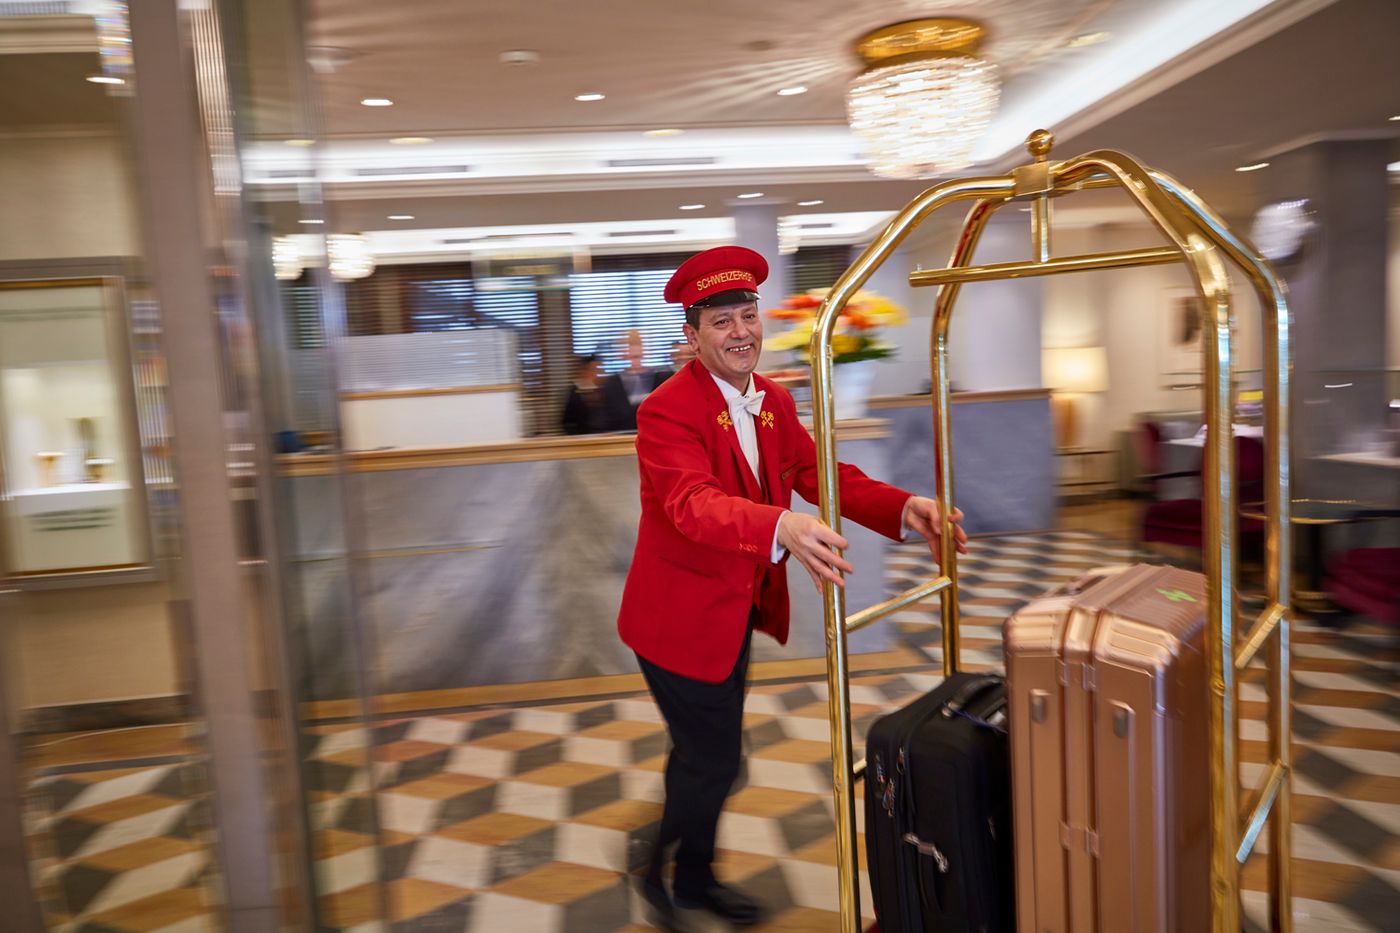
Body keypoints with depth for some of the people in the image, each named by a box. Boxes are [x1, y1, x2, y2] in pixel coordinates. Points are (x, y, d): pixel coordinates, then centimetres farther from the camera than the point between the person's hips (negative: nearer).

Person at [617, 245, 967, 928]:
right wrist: (782, 528, -58)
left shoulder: (772, 402, 2)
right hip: (681, 620, -8)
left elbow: (819, 473, -3)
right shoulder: (666, 411, -24)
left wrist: (903, 509, -20)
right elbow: (694, 504, -40)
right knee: (712, 759, 3)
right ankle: (661, 872, 34)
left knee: (706, 751, 23)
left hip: (736, 613, 8)